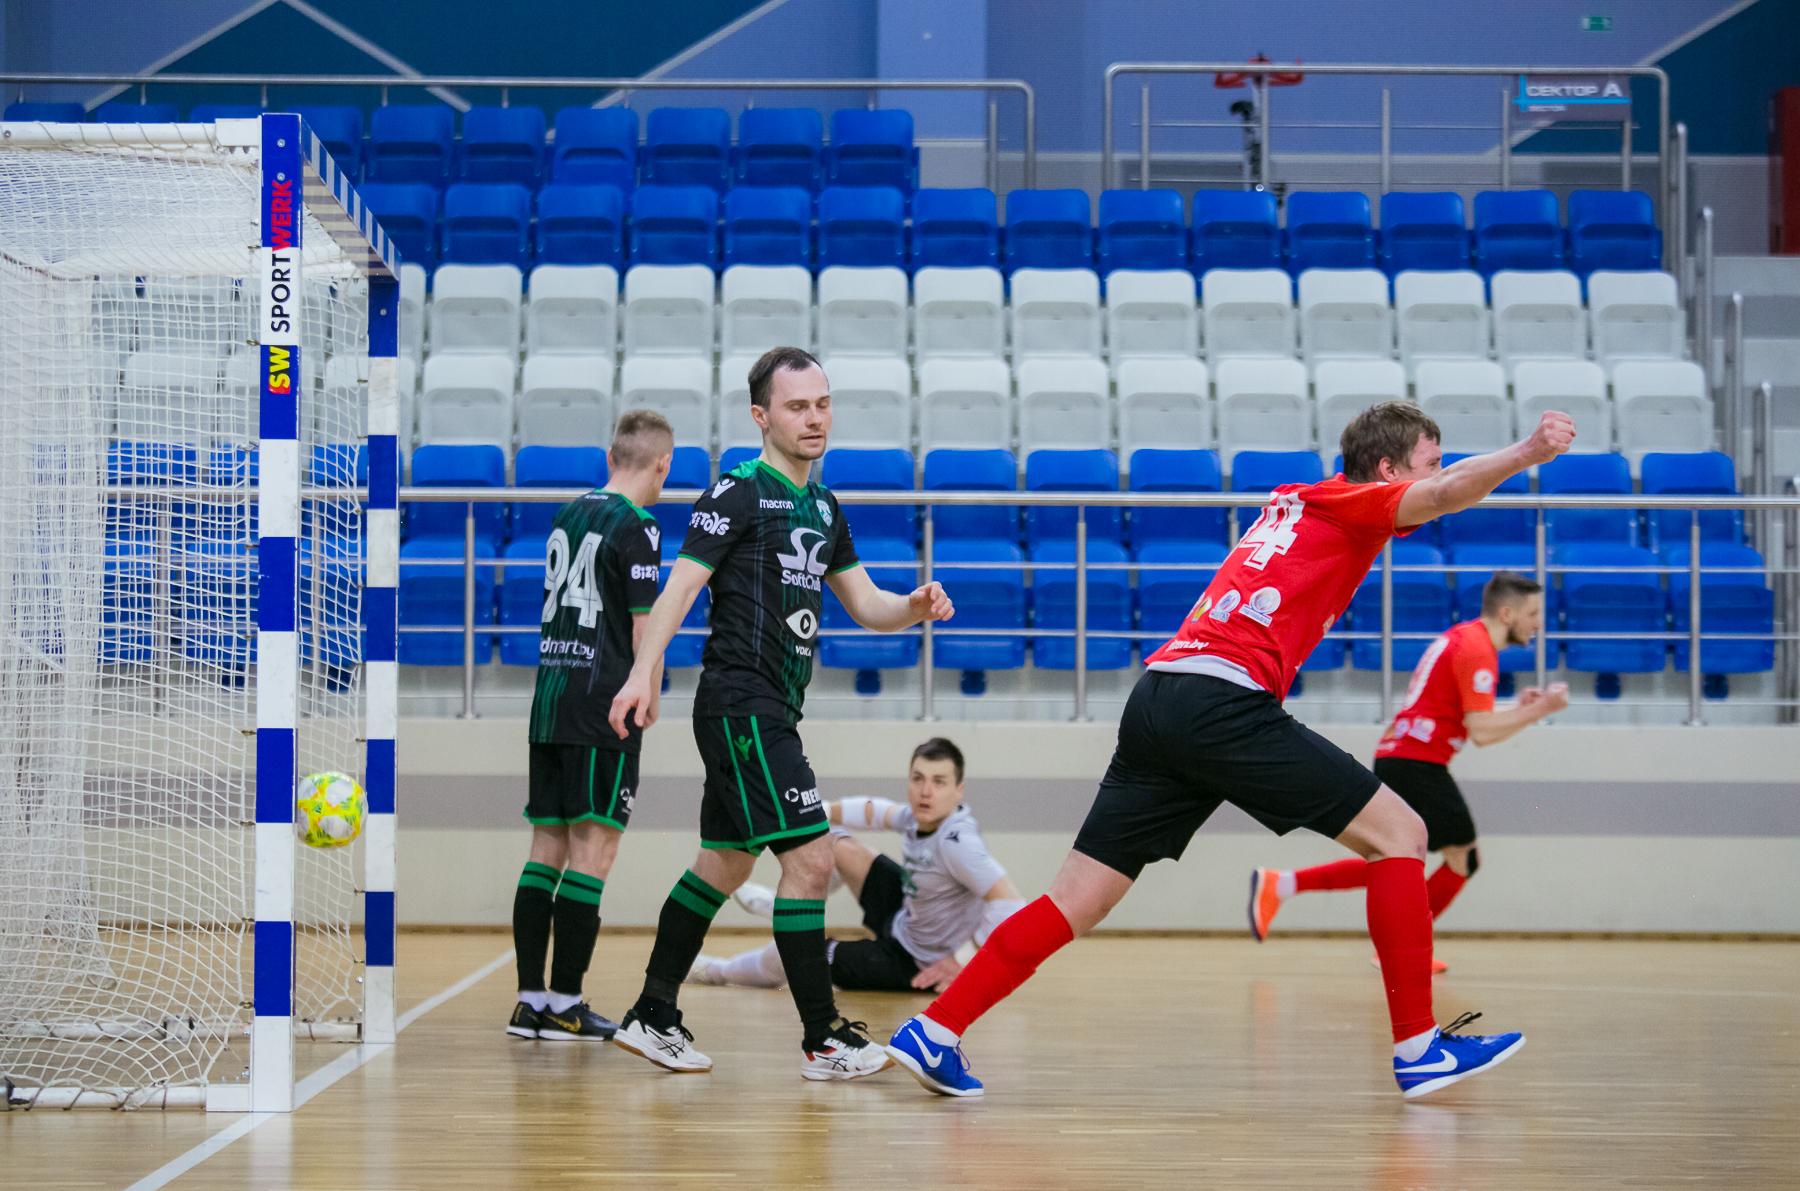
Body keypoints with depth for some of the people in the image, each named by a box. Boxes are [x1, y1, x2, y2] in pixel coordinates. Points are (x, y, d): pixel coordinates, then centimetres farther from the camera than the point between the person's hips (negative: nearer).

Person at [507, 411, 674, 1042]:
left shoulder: (569, 515, 15)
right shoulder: (636, 527, -9)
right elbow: (644, 628, -12)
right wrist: (649, 698, 0)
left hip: (550, 700, 8)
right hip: (603, 706, -8)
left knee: (547, 848, 8)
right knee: (592, 850, -5)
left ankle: (530, 998, 8)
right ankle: (563, 1002, -6)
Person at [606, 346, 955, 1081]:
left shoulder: (822, 507, 16)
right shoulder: (741, 492, -9)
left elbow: (866, 606, 18)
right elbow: (680, 587, -14)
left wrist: (916, 606, -3)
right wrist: (643, 673, -26)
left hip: (771, 711, 9)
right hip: (741, 703, -9)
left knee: (723, 866, 14)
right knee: (809, 857, -13)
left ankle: (652, 1018, 23)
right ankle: (823, 1040, -9)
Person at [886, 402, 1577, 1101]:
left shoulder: (1295, 501, 30)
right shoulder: (1352, 502, 6)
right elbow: (1438, 495, -16)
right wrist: (1527, 454, -29)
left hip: (1157, 700, 8)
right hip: (1222, 696, -8)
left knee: (1077, 902, 8)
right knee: (1398, 832, -1)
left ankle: (932, 1034, 3)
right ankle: (1418, 1049, -2)